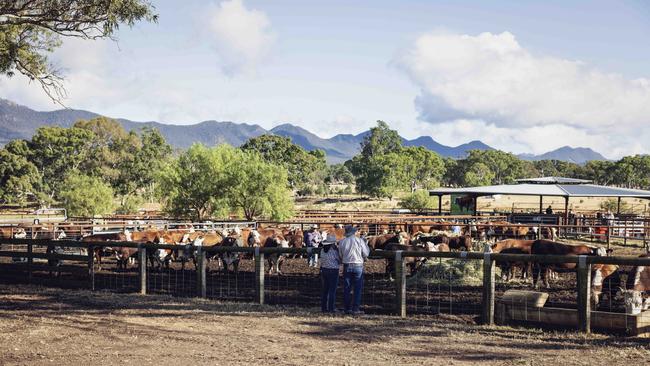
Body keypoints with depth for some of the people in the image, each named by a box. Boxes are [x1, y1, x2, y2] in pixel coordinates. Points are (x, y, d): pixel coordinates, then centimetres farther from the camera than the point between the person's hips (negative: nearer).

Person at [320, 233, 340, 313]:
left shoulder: (323, 250, 4)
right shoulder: (334, 250, -15)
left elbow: (322, 261, 10)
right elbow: (340, 261, -6)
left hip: (323, 270, 7)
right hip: (333, 271, -6)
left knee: (324, 290, 13)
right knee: (332, 291, 0)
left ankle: (323, 308, 16)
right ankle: (331, 308, 0)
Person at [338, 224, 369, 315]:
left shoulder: (342, 242, 1)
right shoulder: (359, 240, -7)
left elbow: (340, 256, 6)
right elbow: (366, 254, -1)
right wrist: (365, 243, 12)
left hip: (347, 266, 3)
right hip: (358, 266, -2)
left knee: (347, 288, 10)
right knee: (358, 288, 4)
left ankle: (348, 308, 13)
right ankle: (355, 309, 1)